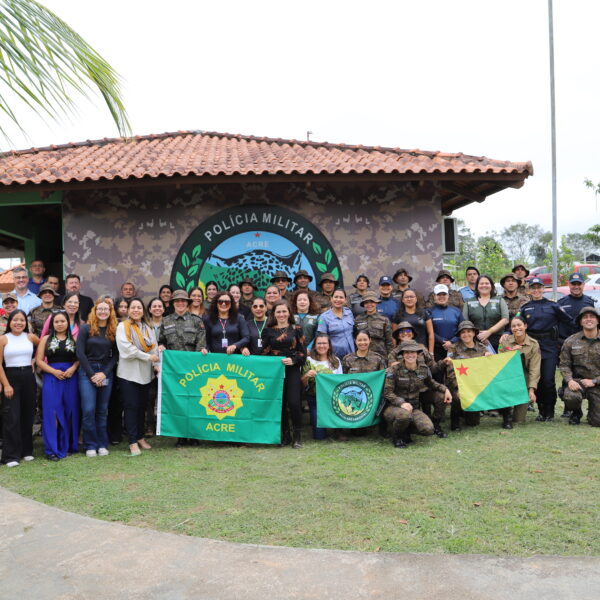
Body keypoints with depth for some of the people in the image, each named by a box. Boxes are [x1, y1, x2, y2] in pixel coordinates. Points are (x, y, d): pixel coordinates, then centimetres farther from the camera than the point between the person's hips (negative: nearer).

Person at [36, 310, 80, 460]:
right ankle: (52, 449, 0)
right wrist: (54, 371, -10)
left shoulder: (74, 340, 9)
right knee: (52, 413, -4)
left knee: (70, 412, 5)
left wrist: (73, 368, -14)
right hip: (51, 378, -1)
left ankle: (69, 445, 19)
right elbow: (39, 360, 3)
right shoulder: (46, 339, 9)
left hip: (70, 379, 1)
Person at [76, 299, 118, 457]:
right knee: (88, 410, -6)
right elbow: (80, 353, -4)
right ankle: (90, 446, 5)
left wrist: (104, 373, -7)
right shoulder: (86, 328, -1)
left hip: (106, 372, 2)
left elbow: (115, 355, 6)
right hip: (87, 372, -2)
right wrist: (92, 374, -8)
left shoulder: (114, 331, 6)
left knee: (102, 410, 6)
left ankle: (102, 445, 14)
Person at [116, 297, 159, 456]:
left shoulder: (148, 328, 14)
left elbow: (153, 347, 10)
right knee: (131, 406, -4)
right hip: (129, 373, -5)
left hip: (145, 373, 5)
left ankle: (140, 437, 21)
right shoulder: (122, 326, -3)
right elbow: (126, 348, -15)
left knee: (142, 406, 10)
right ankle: (133, 442, -1)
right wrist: (148, 357, -14)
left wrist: (156, 364, -7)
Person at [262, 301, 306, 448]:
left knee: (294, 403, -10)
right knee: (279, 404, 3)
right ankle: (285, 435, 16)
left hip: (292, 371, -1)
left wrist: (293, 360, -12)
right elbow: (264, 352, 7)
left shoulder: (296, 329, 7)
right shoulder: (268, 331, 9)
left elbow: (303, 352, 4)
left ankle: (297, 437, 2)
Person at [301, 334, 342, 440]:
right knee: (319, 435, -11)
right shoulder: (309, 360, 0)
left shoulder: (336, 361, 8)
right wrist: (306, 376, -21)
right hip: (315, 398, -2)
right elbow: (303, 384, 0)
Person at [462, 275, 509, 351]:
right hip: (476, 343, 0)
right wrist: (477, 335, -10)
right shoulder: (469, 303, 12)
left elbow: (505, 320, 0)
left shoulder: (499, 300, 11)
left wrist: (489, 332, -10)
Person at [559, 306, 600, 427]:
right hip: (578, 380, 0)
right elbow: (564, 365, 3)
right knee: (570, 397, -34)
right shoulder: (570, 341, 0)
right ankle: (576, 413, 4)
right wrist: (569, 380, -14)